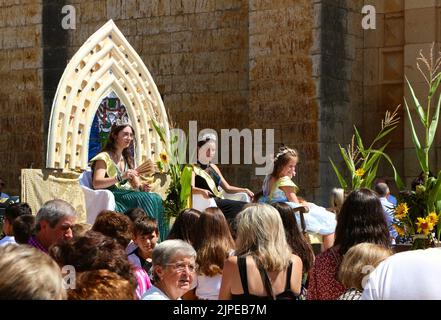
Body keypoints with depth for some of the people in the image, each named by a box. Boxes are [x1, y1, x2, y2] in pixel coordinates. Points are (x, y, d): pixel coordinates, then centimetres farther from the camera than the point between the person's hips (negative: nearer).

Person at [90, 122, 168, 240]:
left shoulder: (127, 159, 23)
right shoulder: (104, 157, -1)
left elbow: (135, 184, 19)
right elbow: (96, 183, -14)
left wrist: (141, 187, -6)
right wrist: (120, 177, -26)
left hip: (128, 194, 7)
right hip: (112, 196, -7)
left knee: (156, 198, -23)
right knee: (145, 198, -31)